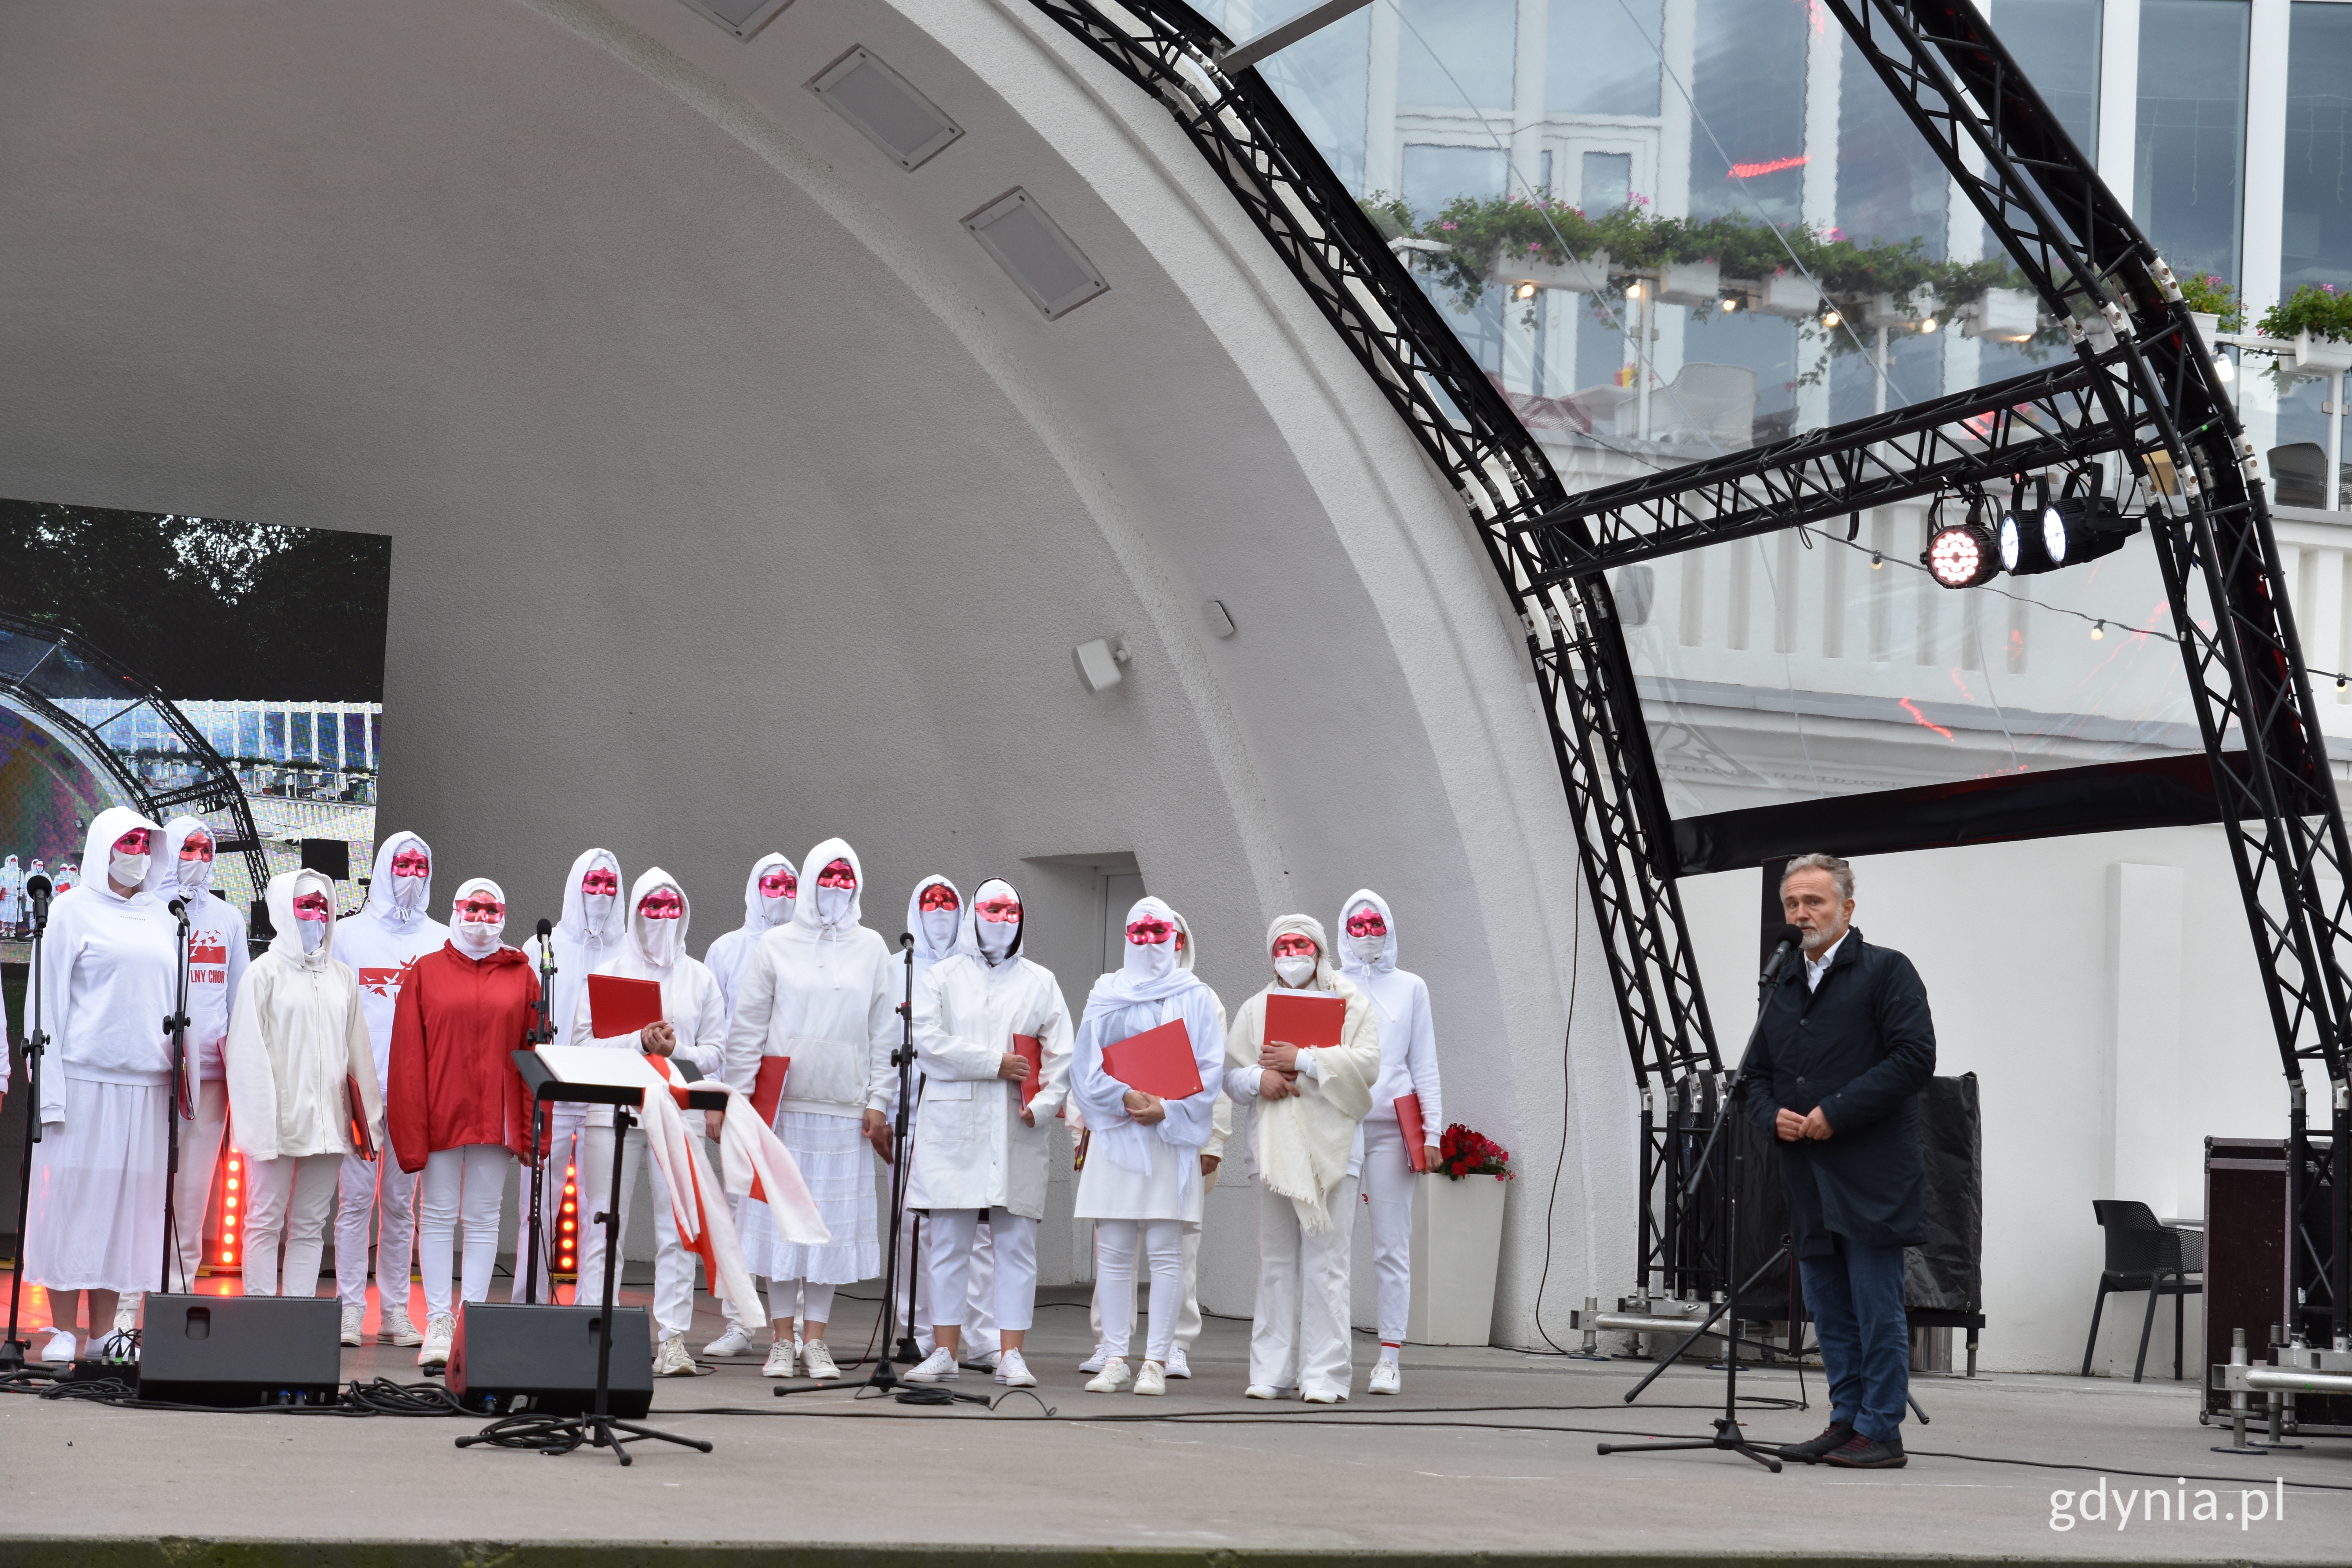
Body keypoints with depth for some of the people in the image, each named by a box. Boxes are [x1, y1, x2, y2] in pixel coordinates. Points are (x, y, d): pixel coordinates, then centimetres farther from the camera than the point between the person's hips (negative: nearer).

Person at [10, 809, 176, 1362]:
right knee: (72, 1196, -3)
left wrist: (176, 1076, 11)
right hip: (85, 1079, -4)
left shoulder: (162, 917, 15)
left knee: (127, 1200, 3)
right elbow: (48, 1000, -1)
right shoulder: (73, 911, 2)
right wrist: (50, 1087, -8)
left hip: (145, 1083, 4)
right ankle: (63, 1332, 2)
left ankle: (105, 1331, 8)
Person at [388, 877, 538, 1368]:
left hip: (496, 1115, 1)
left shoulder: (521, 976, 7)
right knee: (437, 1216, 2)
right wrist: (411, 1129, -6)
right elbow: (407, 1056, 1)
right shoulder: (425, 973, 4)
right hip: (441, 1113, -1)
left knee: (484, 1218, 5)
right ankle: (439, 1321, 5)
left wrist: (531, 1126, -1)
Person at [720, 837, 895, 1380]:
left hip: (845, 1110, 1)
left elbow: (885, 1033, 9)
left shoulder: (872, 949, 10)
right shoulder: (776, 946, 6)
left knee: (835, 1219, 0)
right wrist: (741, 1095, 0)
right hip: (780, 1105, -1)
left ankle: (816, 1341, 6)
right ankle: (782, 1341, 7)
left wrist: (879, 1103, 2)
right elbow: (747, 1027, 6)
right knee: (781, 1215, -1)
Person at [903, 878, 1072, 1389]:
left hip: (1018, 1133, 1)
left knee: (1016, 1243, -2)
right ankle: (944, 1352, 3)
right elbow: (928, 1042, -5)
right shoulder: (942, 977, 9)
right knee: (949, 1242, 0)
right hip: (952, 1125, -1)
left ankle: (1011, 1355, 0)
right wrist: (996, 1063, -10)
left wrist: (1043, 1105, -9)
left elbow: (1060, 1054, 7)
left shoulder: (1041, 982, 14)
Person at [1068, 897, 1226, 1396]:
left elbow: (1210, 1069, 1)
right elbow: (1086, 1064, 6)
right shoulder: (1106, 995, 13)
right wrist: (1125, 1096, -11)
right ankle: (1115, 1359, 2)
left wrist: (1168, 1109, -12)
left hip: (1173, 1137, -2)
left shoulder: (1195, 996, 8)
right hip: (1115, 1135, 2)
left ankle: (1156, 1361, -4)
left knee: (1165, 1253, -5)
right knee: (1114, 1253, -1)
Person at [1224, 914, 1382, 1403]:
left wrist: (1302, 1061, -11)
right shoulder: (1256, 1009, 19)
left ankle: (1324, 1374, -6)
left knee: (1325, 1262, -7)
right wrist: (1259, 1078, -8)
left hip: (1329, 1148, -3)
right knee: (1276, 1262, 3)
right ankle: (1273, 1371, 7)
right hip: (1274, 1150, 3)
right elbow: (1230, 1074, 14)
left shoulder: (1351, 1004, 8)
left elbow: (1366, 1064, -7)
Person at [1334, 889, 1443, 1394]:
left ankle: (1390, 1358, -4)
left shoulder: (1410, 988, 15)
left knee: (1392, 1247, -4)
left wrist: (1432, 1131, 3)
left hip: (1391, 1127, 0)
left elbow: (1425, 1065, 13)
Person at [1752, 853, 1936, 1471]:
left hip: (1871, 1178, -7)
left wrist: (1836, 1112, -16)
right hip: (1806, 1181, 7)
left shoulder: (1886, 972, -1)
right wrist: (1773, 1114, 1)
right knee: (1829, 1313, 10)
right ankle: (1845, 1422, 17)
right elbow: (1756, 1073, 24)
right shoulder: (1783, 988, 20)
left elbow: (1914, 1057, -12)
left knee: (1877, 1310, -5)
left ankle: (1880, 1432, -2)